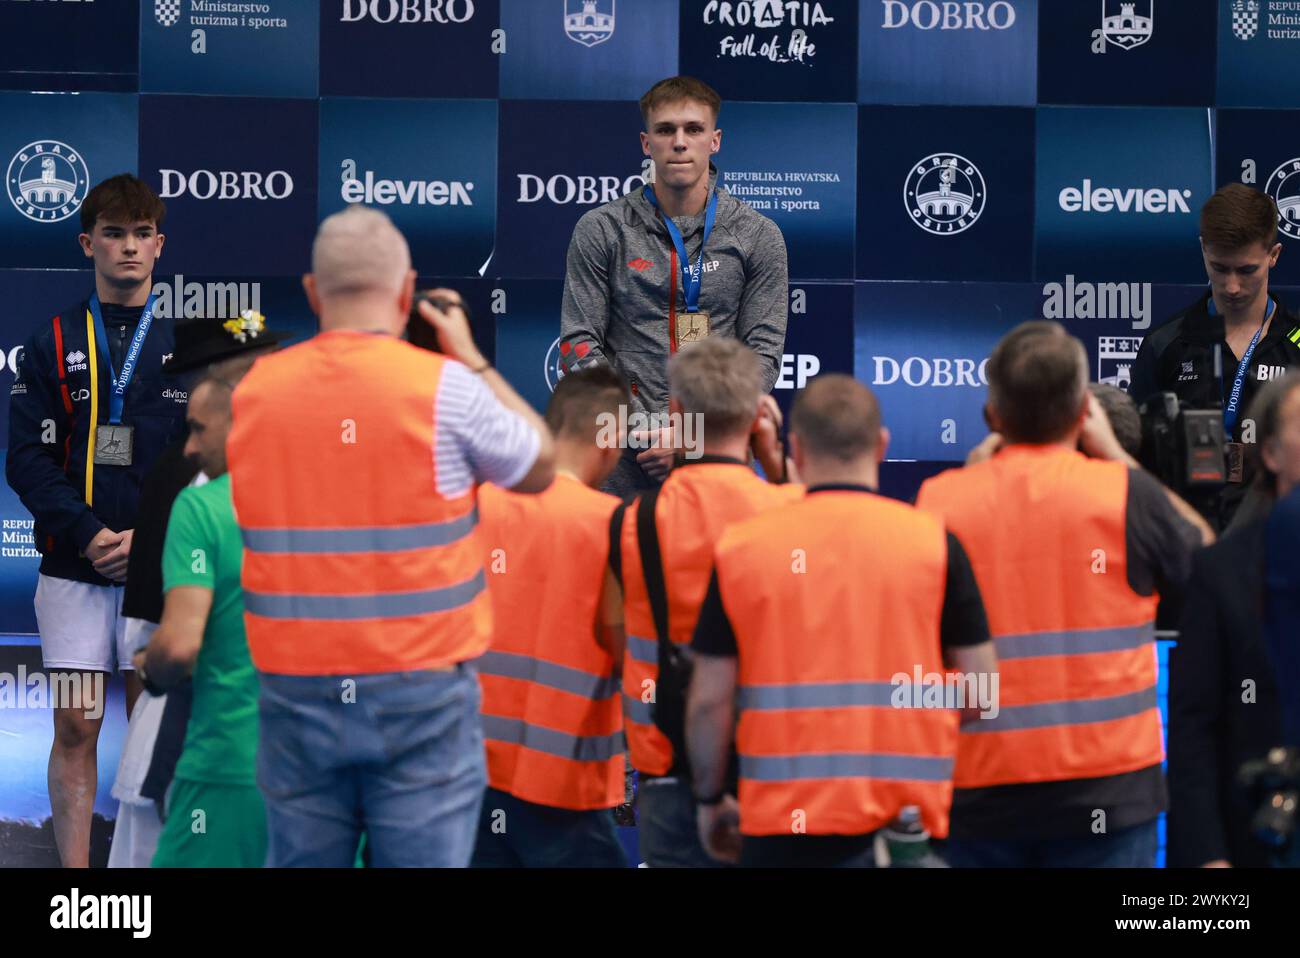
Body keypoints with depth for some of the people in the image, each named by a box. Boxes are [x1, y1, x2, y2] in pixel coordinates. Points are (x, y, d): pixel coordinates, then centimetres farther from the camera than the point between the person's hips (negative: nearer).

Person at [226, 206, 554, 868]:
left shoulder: (254, 392, 3)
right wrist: (473, 361, 16)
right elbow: (539, 467, 7)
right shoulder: (443, 386, -8)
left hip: (295, 694, 3)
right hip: (419, 695, -3)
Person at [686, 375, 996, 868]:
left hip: (783, 821, 0)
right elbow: (984, 690, 0)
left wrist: (711, 800, 16)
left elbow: (709, 701, 2)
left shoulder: (741, 548, 0)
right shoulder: (933, 541, -2)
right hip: (911, 814, 0)